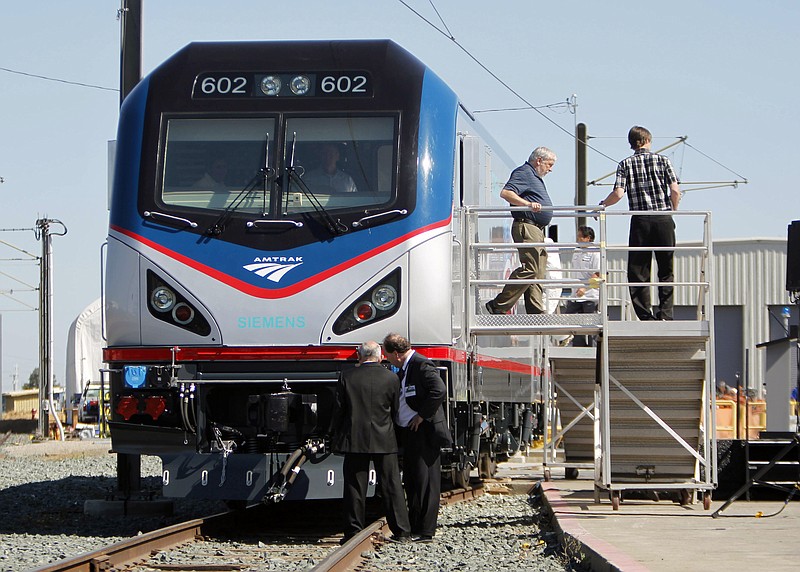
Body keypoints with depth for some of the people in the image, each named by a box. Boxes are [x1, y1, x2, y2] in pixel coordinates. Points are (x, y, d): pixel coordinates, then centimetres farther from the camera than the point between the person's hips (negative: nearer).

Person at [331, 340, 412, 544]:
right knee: (392, 486, 5)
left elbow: (338, 410, 1)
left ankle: (354, 532, 4)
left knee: (355, 487, 4)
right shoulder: (391, 378, -1)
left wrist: (337, 437, 11)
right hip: (384, 440, 1)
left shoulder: (347, 377, -3)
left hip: (354, 441, -1)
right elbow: (395, 410, 6)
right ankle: (402, 531, 5)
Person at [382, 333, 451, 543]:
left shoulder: (422, 365, -15)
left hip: (425, 432, -10)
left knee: (425, 481, -7)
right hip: (410, 433, 10)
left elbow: (439, 391, -26)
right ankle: (413, 527, 21)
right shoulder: (404, 369, 16)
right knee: (411, 480, 14)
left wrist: (421, 416, -19)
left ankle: (425, 531, -5)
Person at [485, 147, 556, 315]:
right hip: (526, 227, -11)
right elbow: (505, 193, -22)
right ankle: (499, 306, -14)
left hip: (537, 231, 11)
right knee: (529, 269, -17)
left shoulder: (535, 177, 25)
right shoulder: (524, 173, -8)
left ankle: (537, 311, 7)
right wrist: (528, 204, -31)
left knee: (538, 272, 7)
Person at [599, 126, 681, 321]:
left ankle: (646, 316, -1)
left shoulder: (626, 164, 4)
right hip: (664, 219, 1)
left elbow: (618, 193, -8)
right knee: (666, 270, 9)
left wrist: (602, 204, 11)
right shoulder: (662, 160, 5)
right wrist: (672, 210, 13)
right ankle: (665, 314, 1)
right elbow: (675, 191, -4)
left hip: (640, 221, -1)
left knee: (638, 272, 5)